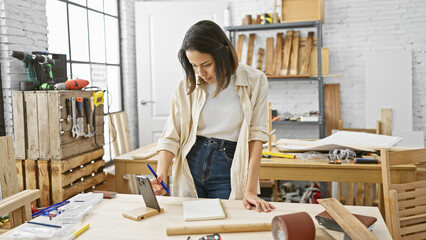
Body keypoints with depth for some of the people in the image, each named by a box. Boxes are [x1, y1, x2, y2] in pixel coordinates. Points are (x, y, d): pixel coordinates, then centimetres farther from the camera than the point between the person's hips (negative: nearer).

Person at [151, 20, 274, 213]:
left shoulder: (254, 81, -7)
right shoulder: (187, 87, -3)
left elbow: (257, 134, -9)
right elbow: (171, 137, -2)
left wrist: (251, 190, -13)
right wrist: (160, 176, -19)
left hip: (229, 172, -1)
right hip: (190, 169, 2)